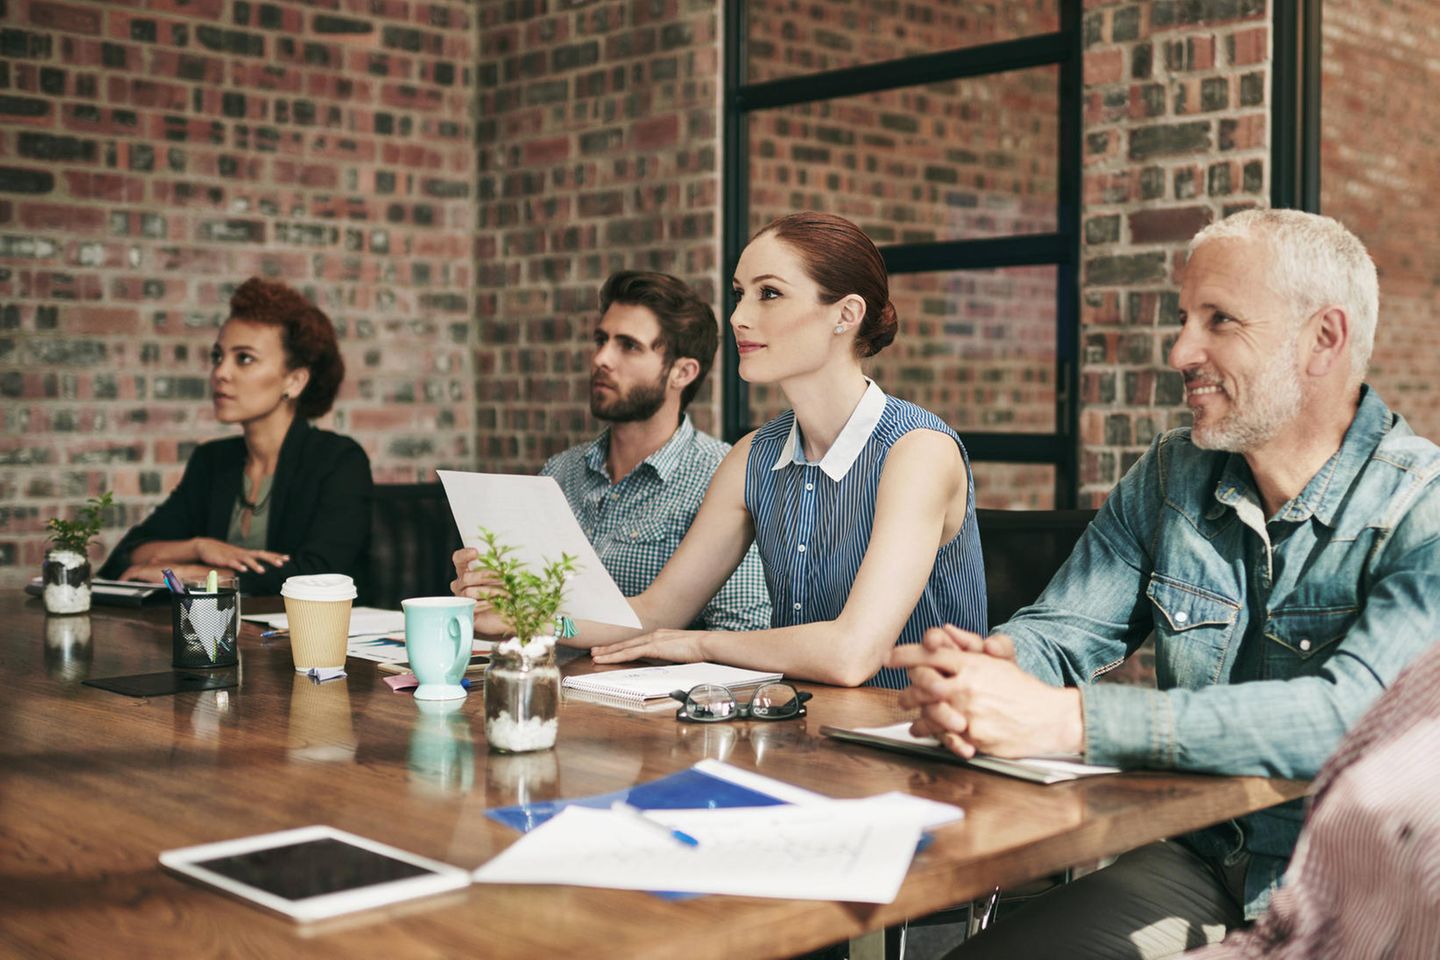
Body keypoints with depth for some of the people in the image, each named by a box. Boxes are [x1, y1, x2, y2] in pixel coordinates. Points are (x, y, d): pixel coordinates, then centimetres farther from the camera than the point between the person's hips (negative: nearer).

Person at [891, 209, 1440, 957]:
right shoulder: (1168, 477, 7)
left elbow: (1353, 715, -29)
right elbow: (1061, 631, 6)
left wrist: (1068, 720, -35)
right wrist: (977, 669, -21)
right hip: (1191, 864, 4)